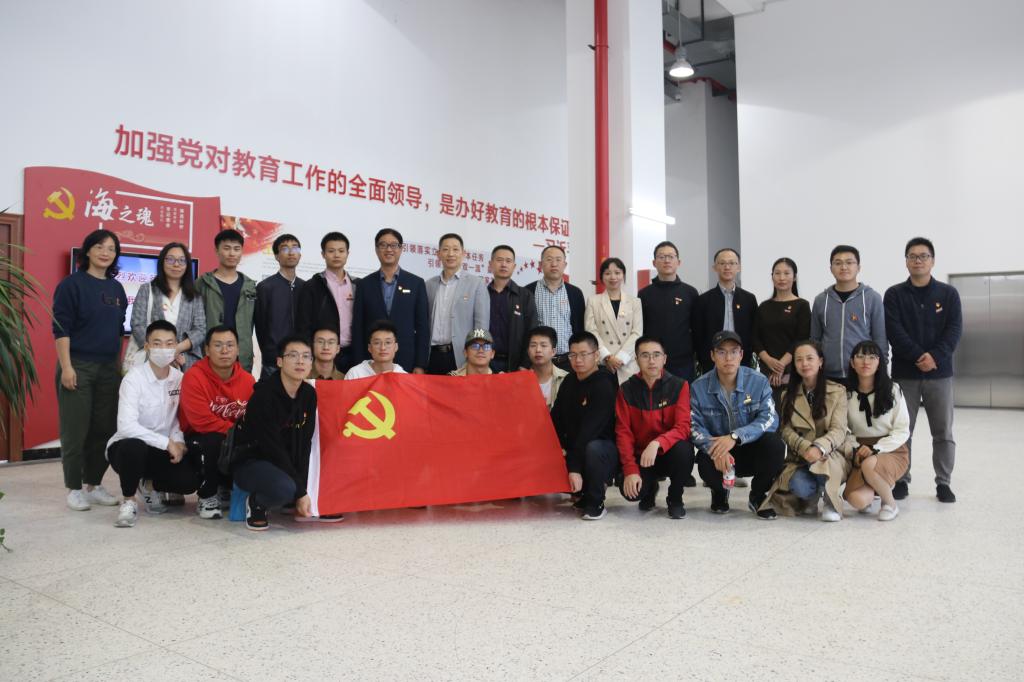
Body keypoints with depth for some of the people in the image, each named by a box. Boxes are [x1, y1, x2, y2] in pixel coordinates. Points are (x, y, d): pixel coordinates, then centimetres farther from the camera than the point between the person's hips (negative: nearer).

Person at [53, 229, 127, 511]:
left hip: (109, 368, 6)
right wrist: (66, 367, -16)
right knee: (76, 431, -1)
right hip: (78, 366, -5)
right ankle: (74, 488, 10)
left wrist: (121, 364, 14)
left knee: (105, 429, 6)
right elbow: (61, 328, -10)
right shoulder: (72, 284, -5)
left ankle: (94, 484, 18)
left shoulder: (116, 288, 12)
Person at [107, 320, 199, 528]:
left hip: (163, 450, 4)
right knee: (134, 447, -39)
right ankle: (128, 500, -11)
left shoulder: (179, 378, -2)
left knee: (189, 481, -20)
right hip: (127, 446, -4)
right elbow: (126, 426, -27)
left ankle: (148, 485, 14)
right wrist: (167, 443, -27)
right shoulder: (134, 378, -17)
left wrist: (178, 441, -14)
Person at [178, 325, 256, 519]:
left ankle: (227, 489, 12)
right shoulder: (194, 377, -18)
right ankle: (206, 497, -9)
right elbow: (203, 422, -24)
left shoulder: (247, 380, -4)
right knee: (214, 441, -35)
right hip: (197, 438, -5)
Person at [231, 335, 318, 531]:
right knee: (285, 489, -35)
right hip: (250, 461, -6)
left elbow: (304, 444, -6)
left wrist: (303, 488, -16)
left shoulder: (309, 394, -4)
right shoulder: (264, 395, -22)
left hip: (288, 462, 6)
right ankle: (256, 503, -3)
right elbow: (273, 448, -24)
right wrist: (300, 491, -23)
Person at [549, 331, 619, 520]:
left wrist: (574, 467, -30)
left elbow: (590, 430, -25)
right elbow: (555, 420, 8)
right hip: (575, 449, 7)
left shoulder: (604, 385, -17)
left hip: (605, 448, -7)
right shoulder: (569, 381, 6)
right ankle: (584, 493, 12)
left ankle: (595, 502, -13)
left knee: (593, 448, -38)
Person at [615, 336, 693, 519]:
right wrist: (631, 470, -19)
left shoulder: (679, 386, -10)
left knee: (683, 449, -34)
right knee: (630, 491, -26)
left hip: (669, 454, 0)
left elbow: (683, 427, -19)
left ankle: (675, 499, -4)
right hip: (640, 455, 1)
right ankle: (650, 489, 15)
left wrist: (657, 443, -38)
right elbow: (623, 432, -8)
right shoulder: (627, 390, -5)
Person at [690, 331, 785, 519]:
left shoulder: (758, 381, -8)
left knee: (775, 444, -31)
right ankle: (720, 491, 7)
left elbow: (770, 419, -18)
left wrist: (735, 437, -33)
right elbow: (695, 427, -13)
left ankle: (758, 496, 0)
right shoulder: (699, 388, -7)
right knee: (705, 461, -35)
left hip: (752, 450, 1)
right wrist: (715, 450, -34)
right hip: (717, 452, 0)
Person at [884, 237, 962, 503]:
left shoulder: (948, 293, 6)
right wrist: (918, 356, -19)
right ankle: (901, 480, 14)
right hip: (904, 373, -1)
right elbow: (894, 332, -8)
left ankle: (943, 483, 16)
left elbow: (954, 329, -4)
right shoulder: (894, 294, 2)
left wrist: (935, 357, -18)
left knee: (943, 433, 5)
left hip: (939, 373, 1)